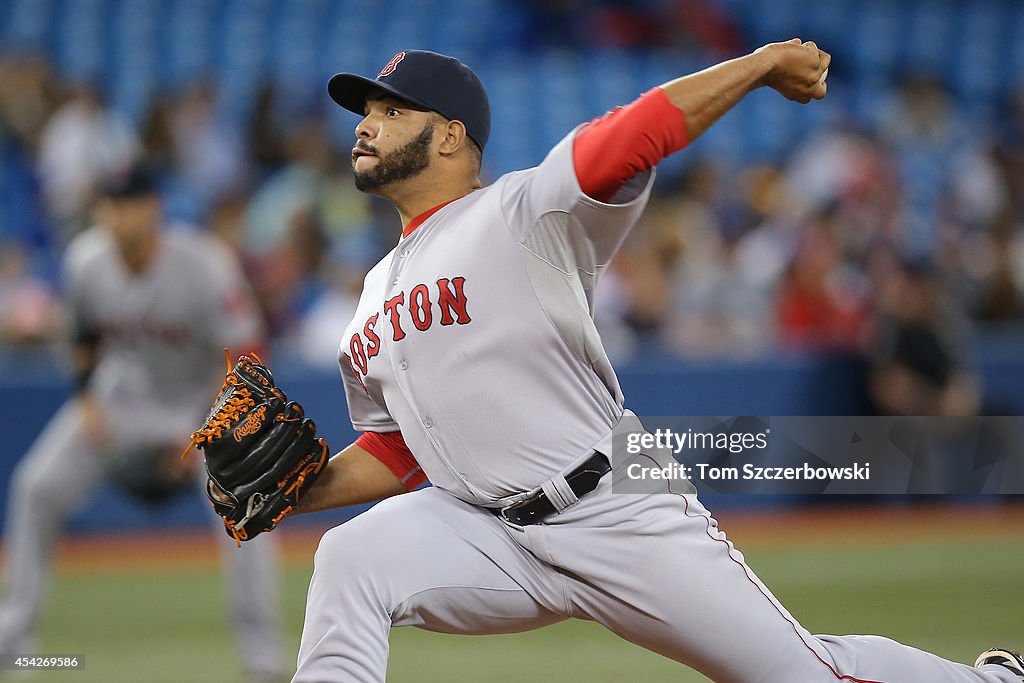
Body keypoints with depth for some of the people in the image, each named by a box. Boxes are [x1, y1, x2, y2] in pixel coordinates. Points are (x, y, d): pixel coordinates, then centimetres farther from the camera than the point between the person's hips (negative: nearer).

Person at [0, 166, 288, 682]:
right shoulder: (85, 262, -17)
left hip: (207, 396, -4)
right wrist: (87, 402, -7)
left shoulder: (204, 267, -30)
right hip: (124, 393, 4)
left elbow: (244, 357, -25)